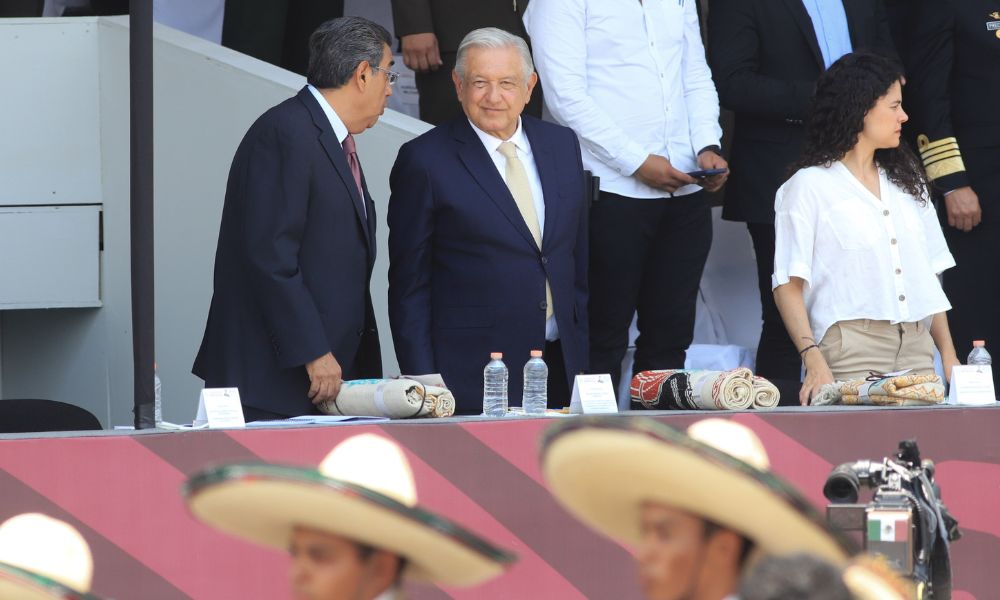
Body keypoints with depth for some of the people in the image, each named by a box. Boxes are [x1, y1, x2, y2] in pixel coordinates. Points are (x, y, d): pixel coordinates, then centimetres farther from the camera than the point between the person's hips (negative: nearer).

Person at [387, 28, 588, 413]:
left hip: (562, 365, 5)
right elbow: (409, 285, -3)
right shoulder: (425, 161, -5)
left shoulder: (562, 145, 11)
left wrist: (581, 349, 14)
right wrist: (422, 383, -8)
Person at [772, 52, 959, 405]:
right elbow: (788, 287, -4)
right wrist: (814, 362, -17)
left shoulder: (906, 181, 22)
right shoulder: (810, 187, 3)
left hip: (916, 347, 5)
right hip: (851, 348, -5)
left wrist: (948, 354, 10)